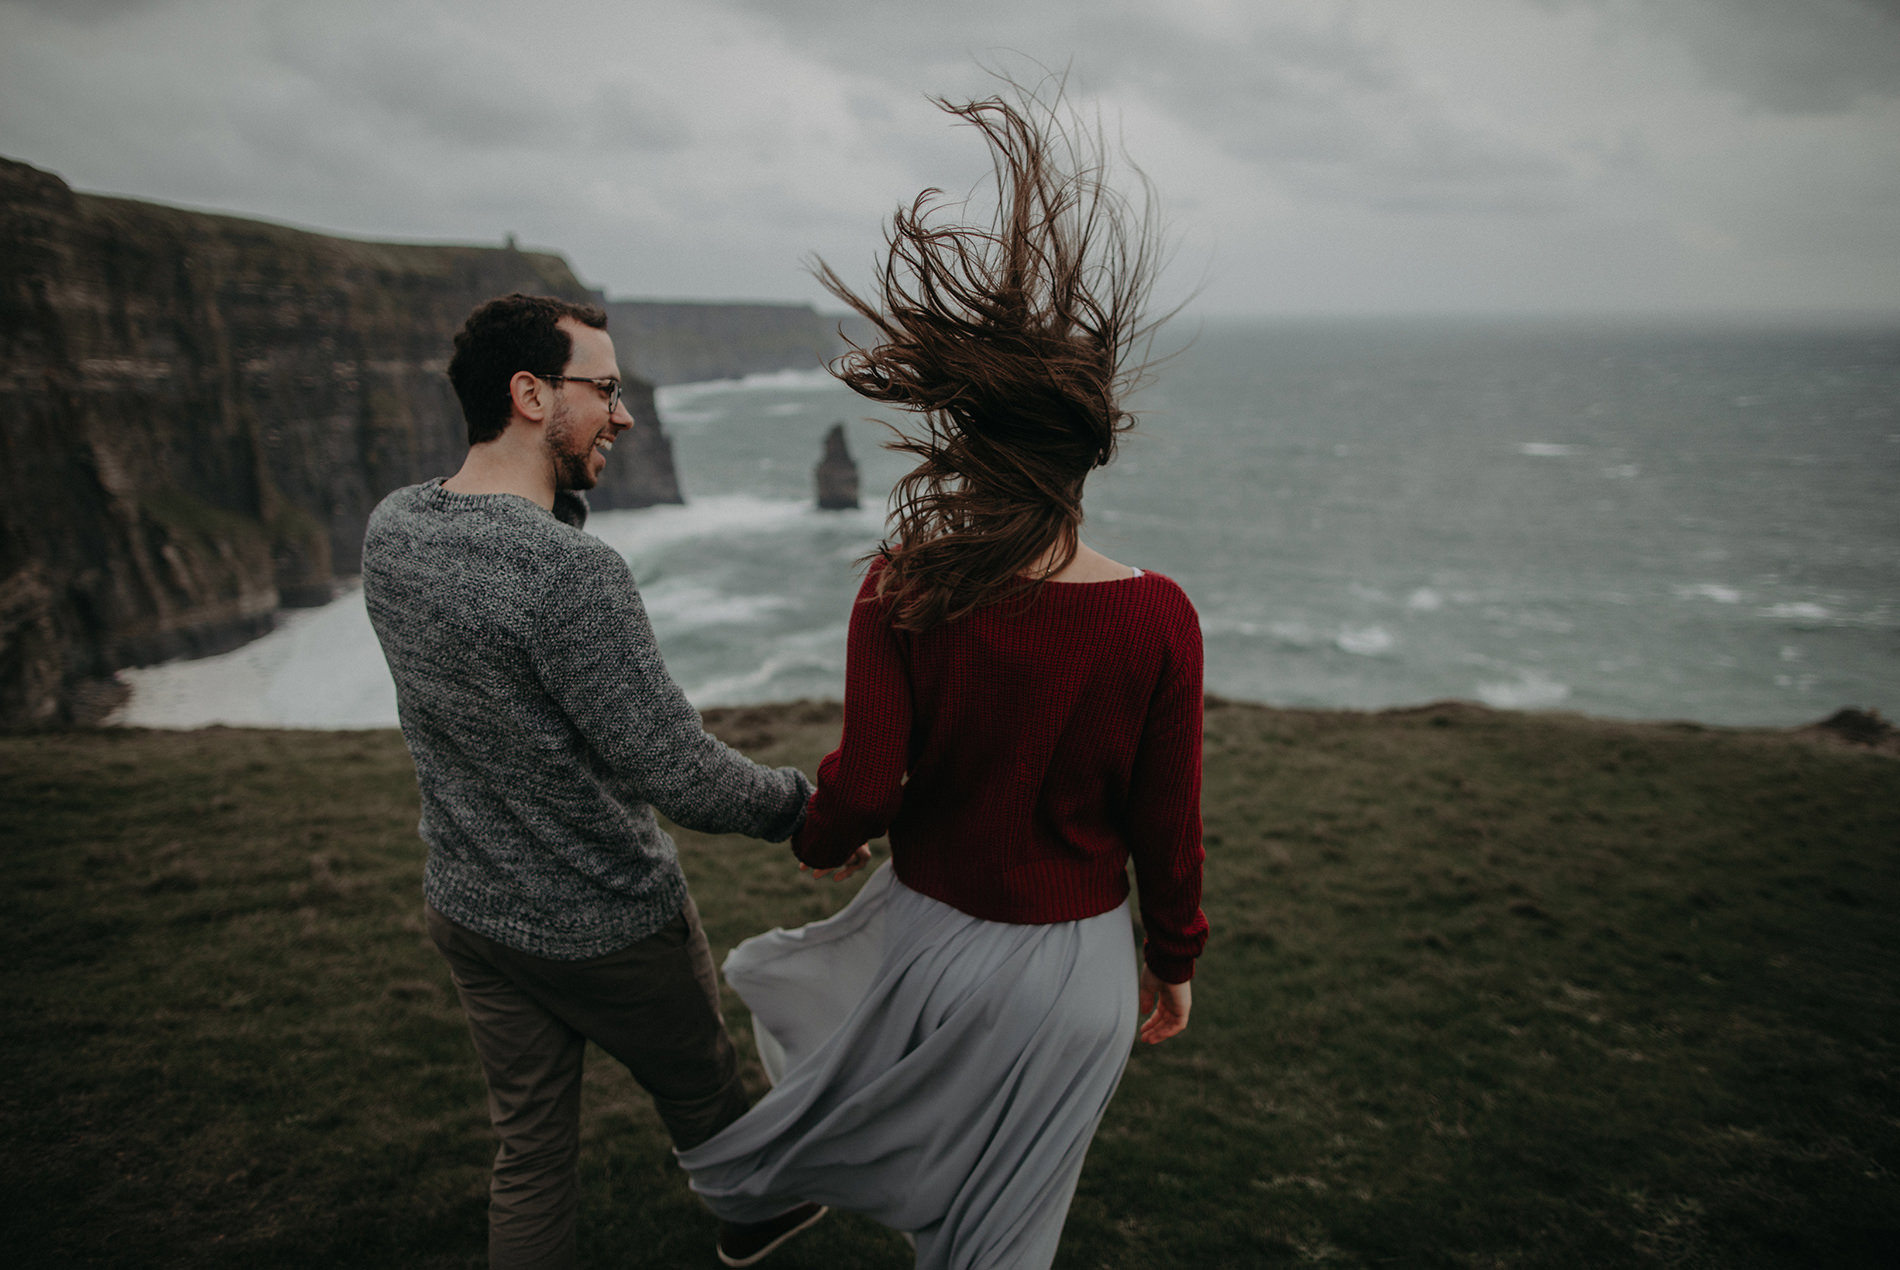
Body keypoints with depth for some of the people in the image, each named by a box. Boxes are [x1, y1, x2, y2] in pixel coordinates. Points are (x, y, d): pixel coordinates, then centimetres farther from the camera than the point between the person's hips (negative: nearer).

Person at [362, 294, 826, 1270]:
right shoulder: (571, 572, -31)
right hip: (609, 928, -6)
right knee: (701, 1092, 23)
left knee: (530, 1150, 20)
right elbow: (681, 776, -28)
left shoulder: (389, 529, -6)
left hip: (469, 913, 6)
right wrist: (799, 800, -12)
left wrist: (559, 491, 1)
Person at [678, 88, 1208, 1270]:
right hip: (1072, 970, 0)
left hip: (928, 938, 1)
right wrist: (1173, 960, 6)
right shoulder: (1158, 620, -20)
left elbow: (867, 787, -17)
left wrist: (821, 839, 7)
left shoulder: (903, 594, -21)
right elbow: (1167, 824, -12)